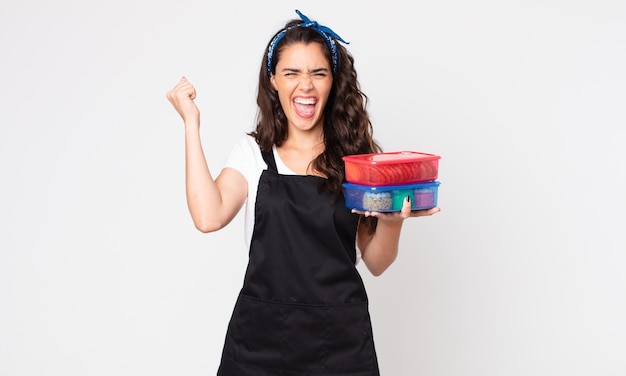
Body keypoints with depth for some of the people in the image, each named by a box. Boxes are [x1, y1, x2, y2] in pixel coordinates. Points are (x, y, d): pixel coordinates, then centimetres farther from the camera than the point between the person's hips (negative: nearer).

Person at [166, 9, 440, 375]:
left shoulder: (357, 154, 2)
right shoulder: (253, 152, 2)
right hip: (261, 336, 0)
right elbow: (209, 217, -16)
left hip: (342, 339, 1)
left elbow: (376, 263, 3)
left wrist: (392, 220, -17)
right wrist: (192, 124, -10)